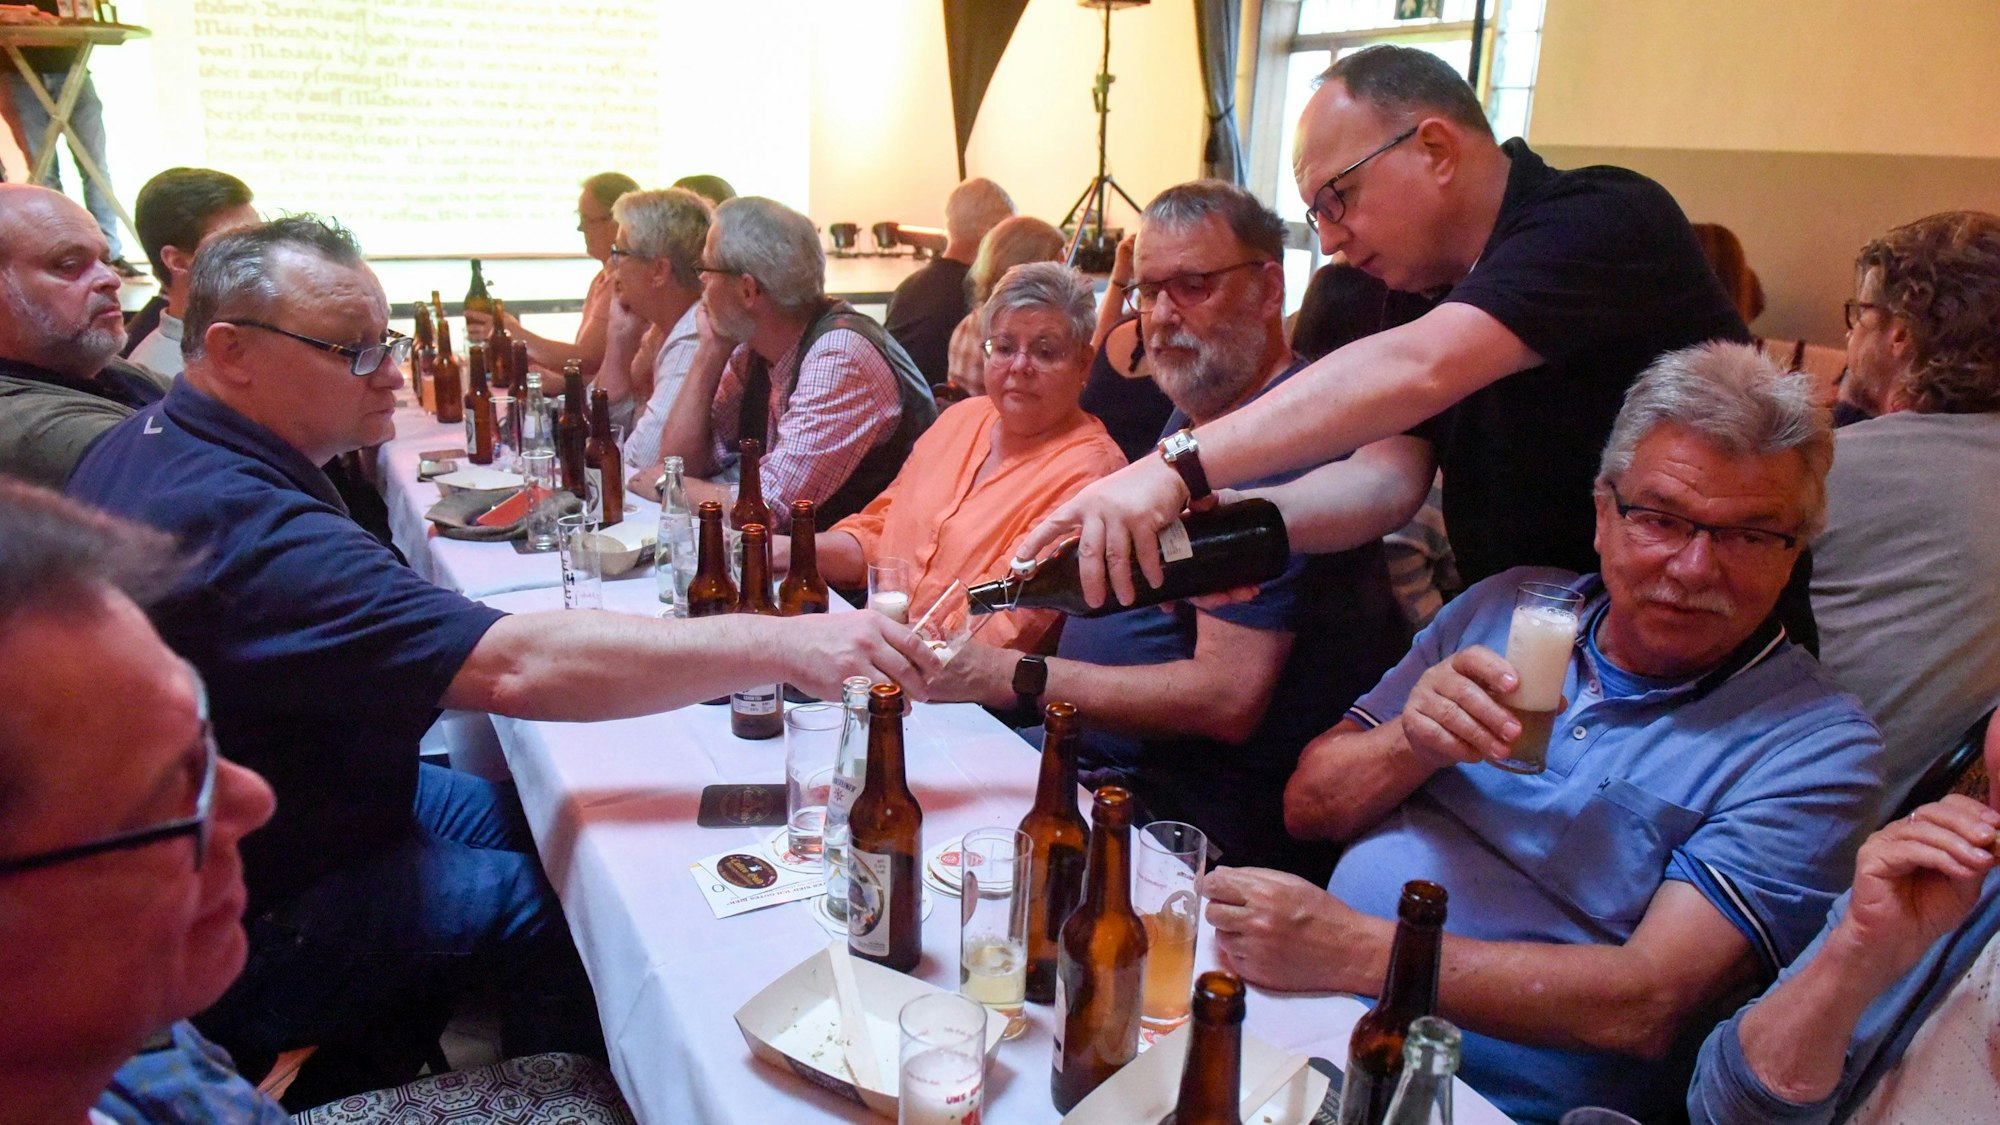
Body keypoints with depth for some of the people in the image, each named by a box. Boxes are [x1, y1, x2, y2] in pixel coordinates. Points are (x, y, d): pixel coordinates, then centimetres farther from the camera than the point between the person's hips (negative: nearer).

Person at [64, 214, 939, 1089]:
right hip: (249, 929, -10)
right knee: (559, 902, -7)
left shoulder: (149, 446, 1)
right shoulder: (236, 521, -34)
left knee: (526, 819, 13)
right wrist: (781, 646, -41)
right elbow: (517, 667, -42)